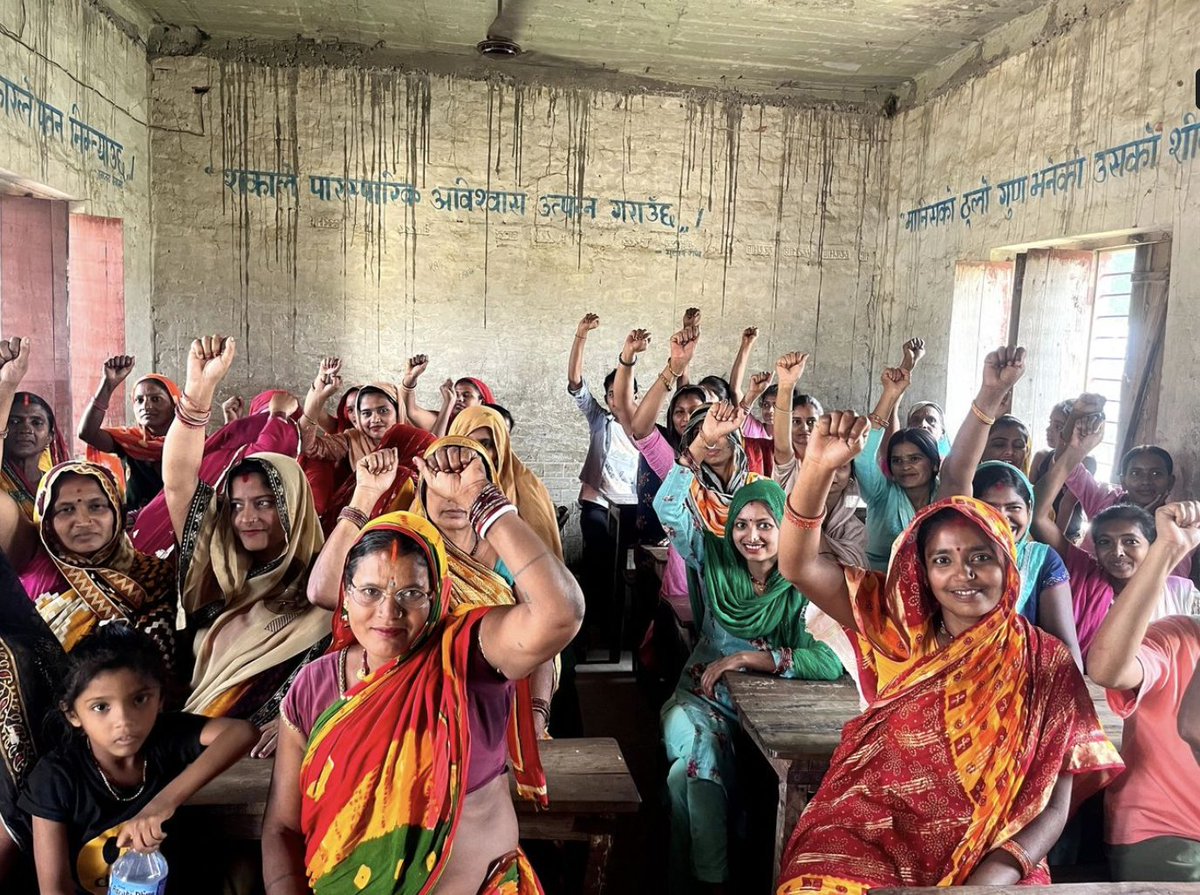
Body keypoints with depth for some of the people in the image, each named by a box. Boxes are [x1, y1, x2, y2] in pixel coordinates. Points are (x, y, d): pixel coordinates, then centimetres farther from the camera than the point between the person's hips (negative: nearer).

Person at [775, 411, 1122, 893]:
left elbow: (1054, 805, 2)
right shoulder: (901, 632, 6)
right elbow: (799, 565, -5)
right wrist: (818, 467, -20)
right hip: (865, 839, -1)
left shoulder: (1047, 663, 4)